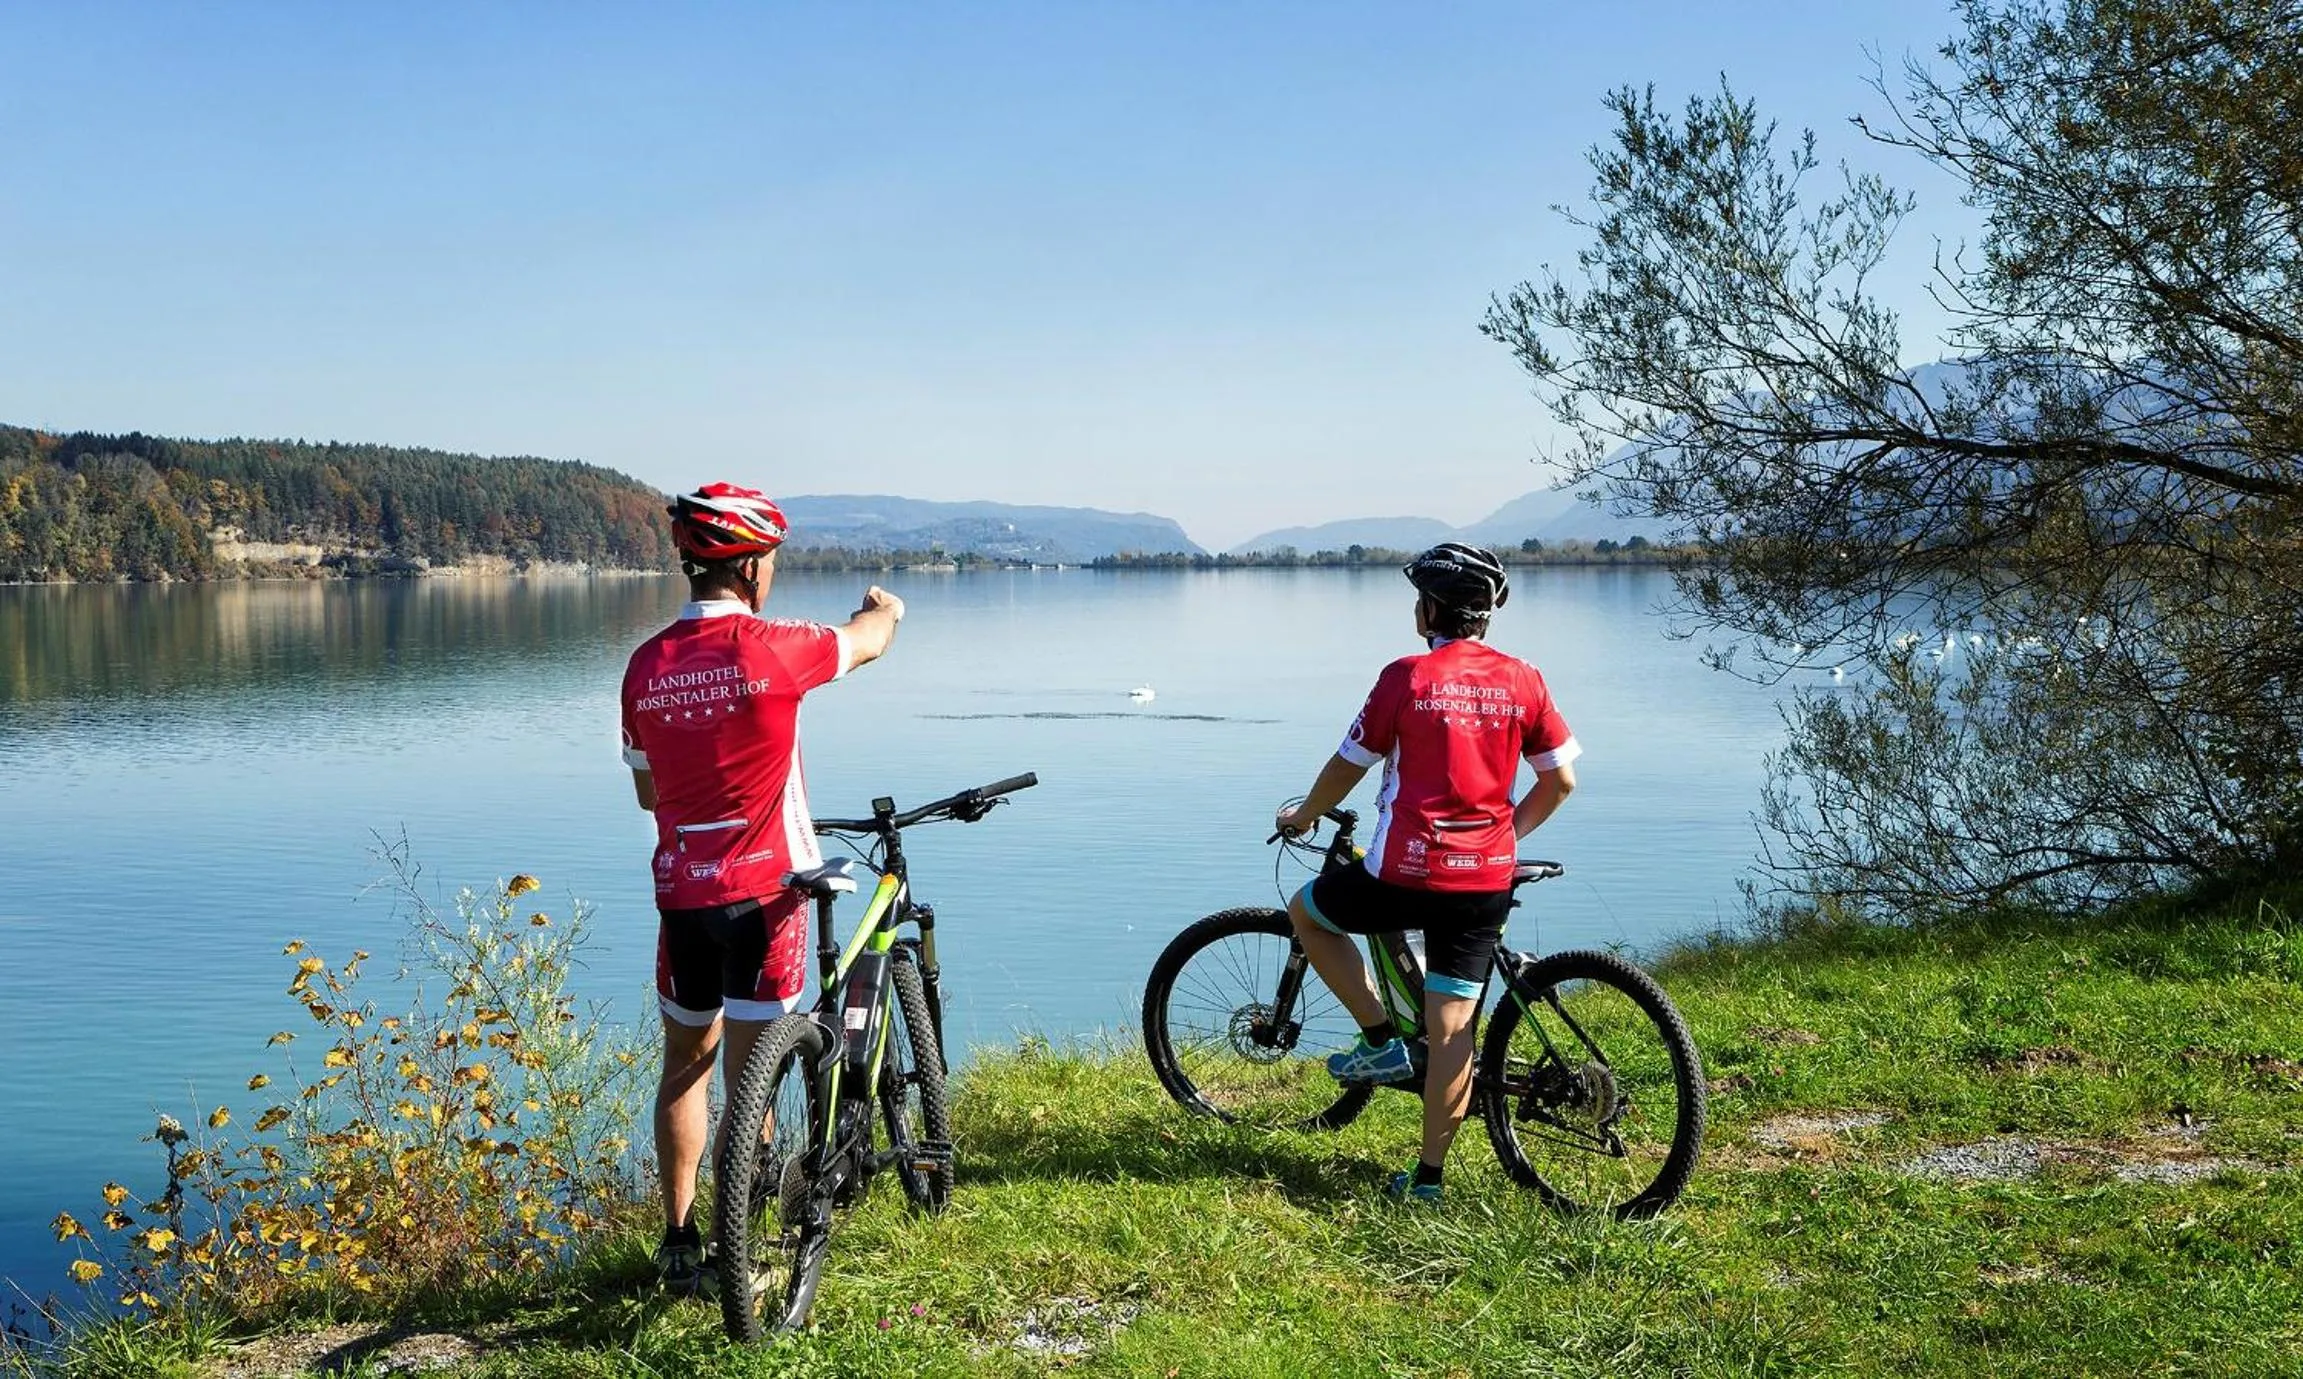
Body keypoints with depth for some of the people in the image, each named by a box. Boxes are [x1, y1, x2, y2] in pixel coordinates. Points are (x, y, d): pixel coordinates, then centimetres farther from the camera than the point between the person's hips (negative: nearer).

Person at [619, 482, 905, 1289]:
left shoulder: (645, 666, 1)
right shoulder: (771, 648, -14)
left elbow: (646, 792, 12)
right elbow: (869, 642, 7)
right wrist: (883, 606, 30)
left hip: (680, 892, 5)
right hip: (762, 889, -4)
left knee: (686, 1063, 18)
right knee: (749, 1076, 4)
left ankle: (679, 1243, 23)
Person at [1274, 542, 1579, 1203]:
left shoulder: (1406, 677, -7)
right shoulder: (1522, 681, 4)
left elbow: (1348, 767, 2)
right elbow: (1560, 780, 9)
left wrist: (1303, 816, 20)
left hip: (1405, 874, -4)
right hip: (1486, 882, 4)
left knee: (1307, 912, 22)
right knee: (1452, 1028, 8)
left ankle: (1382, 1041, 16)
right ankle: (1428, 1175, 12)